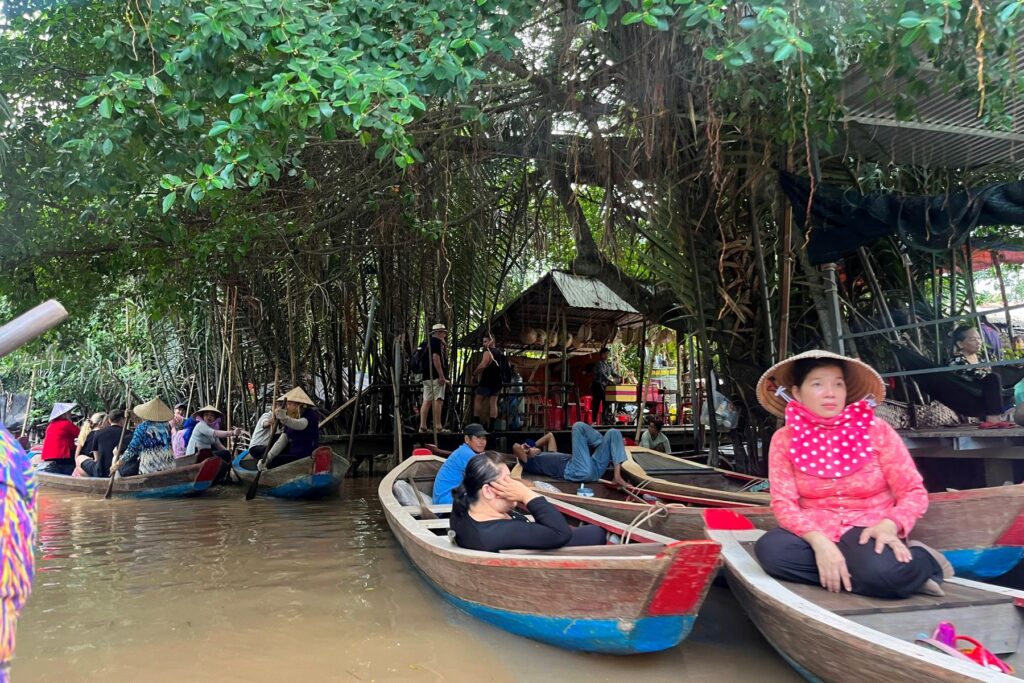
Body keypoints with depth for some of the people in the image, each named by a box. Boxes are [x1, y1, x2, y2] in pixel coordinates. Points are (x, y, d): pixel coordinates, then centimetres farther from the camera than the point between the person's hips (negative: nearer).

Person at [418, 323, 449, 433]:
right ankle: (437, 427, -13)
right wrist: (442, 376, -20)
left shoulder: (427, 342, 20)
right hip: (436, 376, -9)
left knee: (426, 401, 8)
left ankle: (422, 426, 5)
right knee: (438, 400, -10)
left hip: (426, 376, 9)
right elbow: (435, 358, -19)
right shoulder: (436, 341, -8)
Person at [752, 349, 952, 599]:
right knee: (769, 548, -31)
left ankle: (924, 561, -4)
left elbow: (914, 492, -1)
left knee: (880, 571, -37)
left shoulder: (877, 430, -3)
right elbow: (783, 502, -8)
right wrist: (818, 541, -26)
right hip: (817, 534, 2)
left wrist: (888, 525, -23)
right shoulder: (784, 439, -1)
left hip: (868, 532, -2)